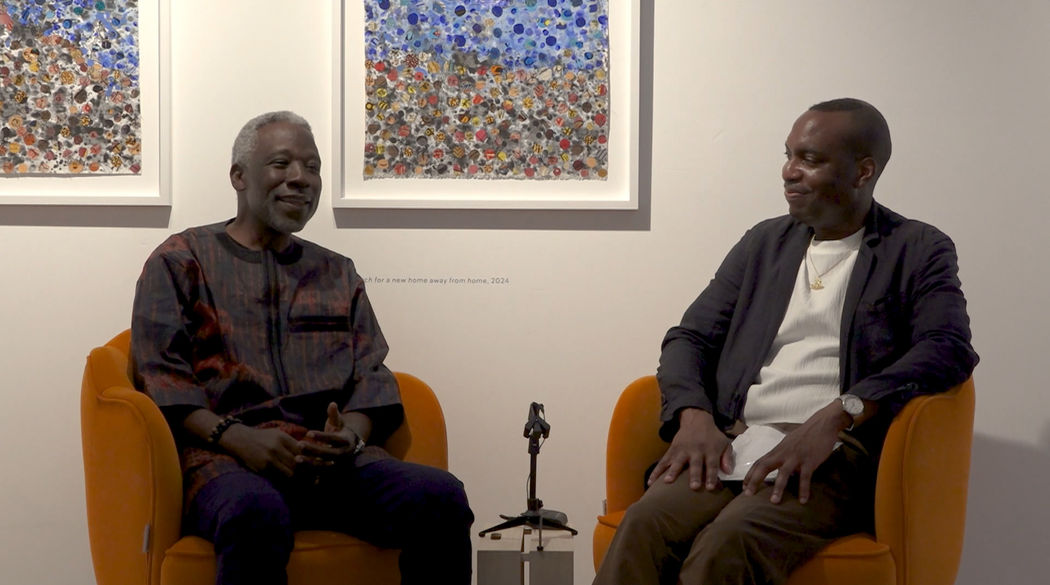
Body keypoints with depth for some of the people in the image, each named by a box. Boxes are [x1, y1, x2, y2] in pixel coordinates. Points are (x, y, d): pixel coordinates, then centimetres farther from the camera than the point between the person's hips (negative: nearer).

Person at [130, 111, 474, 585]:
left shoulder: (338, 274, 28)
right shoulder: (181, 260, 16)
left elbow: (372, 376, 17)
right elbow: (161, 374, 3)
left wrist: (351, 434, -8)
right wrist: (236, 437, -14)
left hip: (334, 458, 4)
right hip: (225, 457, -3)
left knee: (442, 497, -28)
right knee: (257, 513, -42)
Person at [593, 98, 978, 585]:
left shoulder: (918, 251, 9)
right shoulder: (764, 243, 23)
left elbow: (949, 347, -8)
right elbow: (689, 338, 18)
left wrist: (837, 415, -21)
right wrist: (694, 416, -5)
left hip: (836, 451, -4)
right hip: (732, 443, 4)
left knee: (728, 543, -34)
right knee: (644, 525, -28)